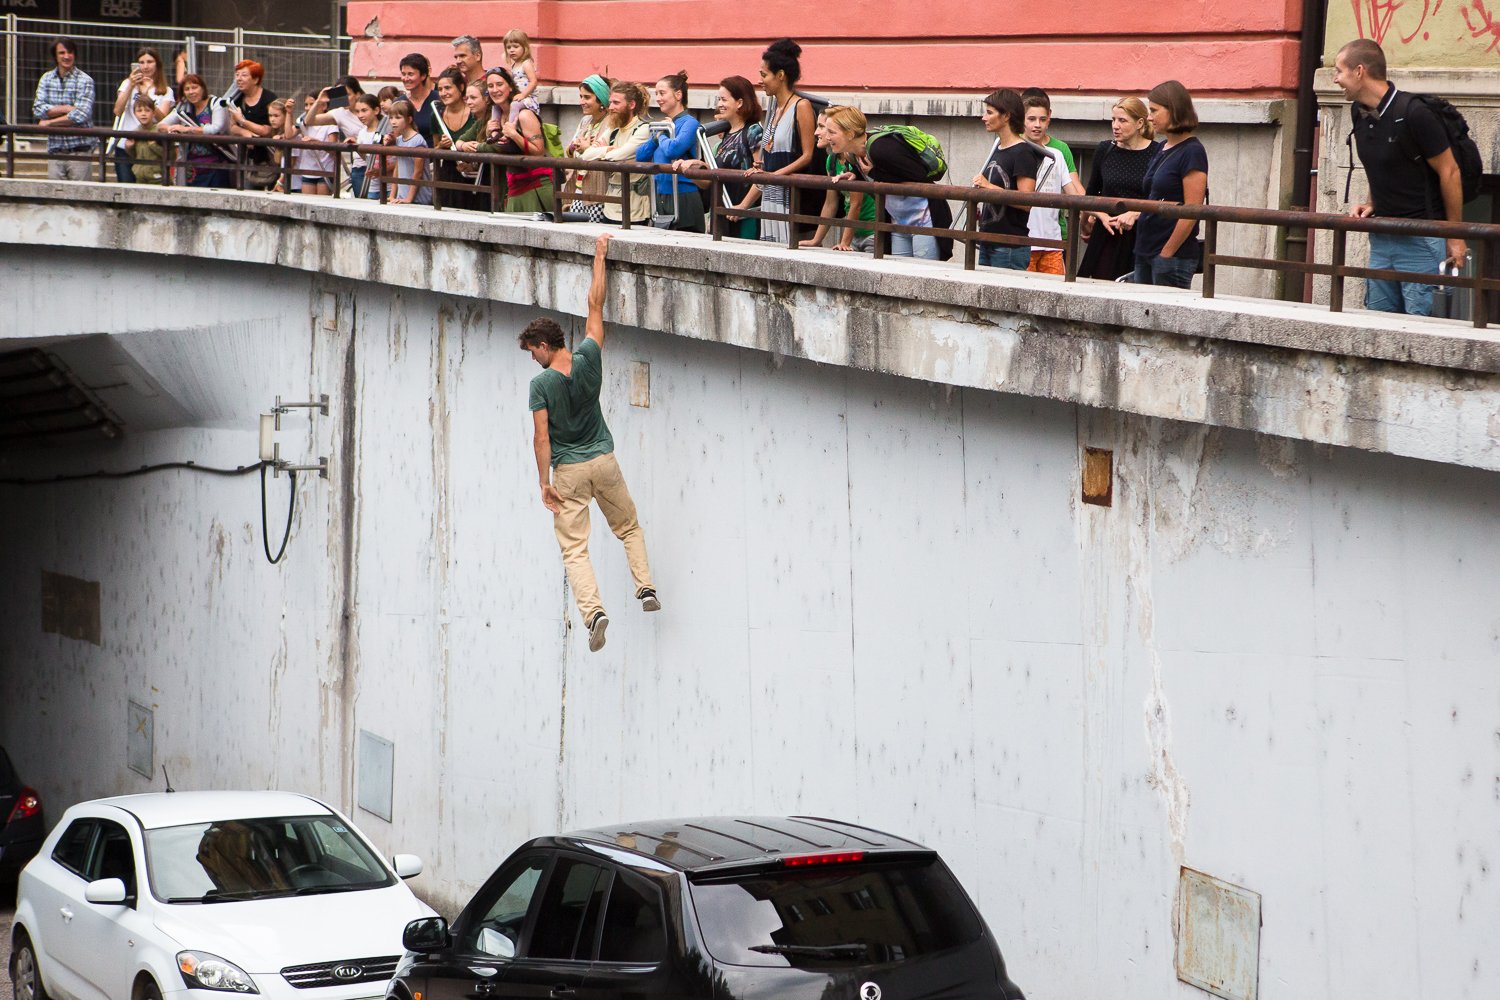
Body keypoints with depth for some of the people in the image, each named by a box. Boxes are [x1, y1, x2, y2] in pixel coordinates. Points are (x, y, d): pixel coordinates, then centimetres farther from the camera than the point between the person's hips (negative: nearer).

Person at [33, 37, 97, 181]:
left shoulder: (85, 81, -4)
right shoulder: (47, 79, 10)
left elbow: (81, 115, -14)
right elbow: (38, 109, -2)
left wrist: (49, 122, -7)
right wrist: (65, 108, -13)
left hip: (79, 149, -3)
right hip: (55, 149, 3)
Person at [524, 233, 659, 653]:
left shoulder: (541, 384, -12)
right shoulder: (588, 359, -6)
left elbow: (541, 437, -14)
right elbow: (595, 307, 3)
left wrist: (545, 483, -8)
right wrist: (600, 256, 11)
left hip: (569, 471, -3)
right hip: (604, 461, 3)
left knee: (574, 548, -2)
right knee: (629, 528, 22)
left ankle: (593, 610, -18)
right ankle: (645, 587, 8)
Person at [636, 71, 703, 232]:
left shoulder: (689, 123, -9)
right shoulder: (662, 126, 14)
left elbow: (673, 149, -25)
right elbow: (640, 156, 12)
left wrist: (661, 137, -5)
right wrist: (656, 136, -2)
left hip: (682, 198, -8)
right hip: (660, 198, 8)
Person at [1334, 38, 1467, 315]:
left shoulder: (1413, 113, -18)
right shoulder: (1361, 114, 7)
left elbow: (1449, 173, -12)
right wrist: (1372, 204, 3)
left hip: (1421, 240, -8)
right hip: (1382, 237, 8)